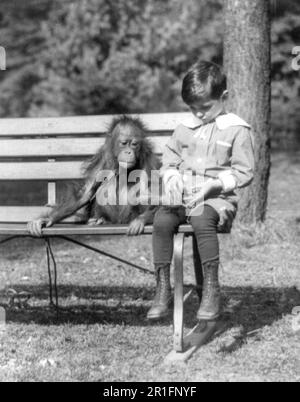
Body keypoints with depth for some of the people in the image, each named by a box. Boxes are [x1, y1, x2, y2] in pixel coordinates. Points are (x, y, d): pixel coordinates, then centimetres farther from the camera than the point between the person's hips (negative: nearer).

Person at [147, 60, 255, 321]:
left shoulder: (237, 130, 1)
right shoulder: (185, 129, 16)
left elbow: (244, 172, -2)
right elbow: (169, 162, 22)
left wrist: (215, 185, -16)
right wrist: (172, 179, -1)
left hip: (217, 199, -4)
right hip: (183, 197, 5)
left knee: (202, 220, -38)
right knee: (162, 219, -27)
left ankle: (212, 288, -28)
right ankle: (163, 288, -22)